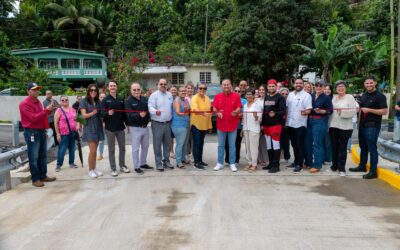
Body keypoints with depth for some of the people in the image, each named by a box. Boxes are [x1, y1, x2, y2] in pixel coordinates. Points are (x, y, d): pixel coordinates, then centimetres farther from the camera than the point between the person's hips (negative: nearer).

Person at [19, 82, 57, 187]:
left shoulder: (38, 102, 15)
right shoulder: (24, 104, -12)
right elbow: (33, 117, -22)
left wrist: (49, 110, 10)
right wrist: (46, 110, -24)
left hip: (41, 131, 9)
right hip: (31, 133, -9)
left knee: (43, 155, 14)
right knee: (34, 157, -3)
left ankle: (43, 176, 23)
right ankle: (35, 179, 4)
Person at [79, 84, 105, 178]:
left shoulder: (98, 102, 11)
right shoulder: (84, 101, -3)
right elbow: (84, 115, -10)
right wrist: (93, 112, -17)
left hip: (98, 128, 5)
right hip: (89, 128, -5)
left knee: (95, 150, 9)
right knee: (92, 150, -7)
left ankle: (94, 168, 18)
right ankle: (90, 170, 6)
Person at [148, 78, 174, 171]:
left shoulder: (170, 95, 12)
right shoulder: (154, 95, -6)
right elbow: (150, 107, -17)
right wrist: (155, 111, -38)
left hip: (168, 123, 5)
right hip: (157, 124, -5)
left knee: (167, 143, 13)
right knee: (157, 144, -1)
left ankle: (166, 160, 25)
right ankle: (158, 163, 8)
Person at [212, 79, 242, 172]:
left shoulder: (236, 96, 0)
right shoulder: (217, 96, 5)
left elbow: (239, 108, -4)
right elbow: (214, 108, 6)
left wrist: (236, 112, -25)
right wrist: (217, 112, -15)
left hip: (233, 125, -2)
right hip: (221, 124, 2)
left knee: (232, 145, 6)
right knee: (221, 145, 10)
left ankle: (232, 164, 14)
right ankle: (220, 163, 18)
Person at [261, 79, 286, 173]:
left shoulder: (280, 97, -6)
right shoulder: (266, 98, 15)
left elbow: (283, 111, -14)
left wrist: (275, 114, -32)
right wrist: (262, 124, 12)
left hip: (276, 125, -7)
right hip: (266, 125, 7)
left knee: (276, 145, -4)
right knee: (269, 146, 13)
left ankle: (276, 165, 3)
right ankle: (271, 163, 23)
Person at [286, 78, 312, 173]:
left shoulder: (306, 95, -6)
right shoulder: (290, 94, 12)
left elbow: (309, 110, -13)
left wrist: (304, 112, -36)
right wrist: (286, 120, 9)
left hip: (300, 124, -6)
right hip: (290, 124, 6)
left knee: (300, 145, 0)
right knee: (294, 144, 14)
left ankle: (299, 164, 6)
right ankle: (296, 161, 26)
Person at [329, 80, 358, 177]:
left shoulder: (350, 97, -3)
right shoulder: (334, 98, 13)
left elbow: (353, 111, -11)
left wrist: (342, 112, -20)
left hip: (345, 127, -4)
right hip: (333, 126, 5)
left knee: (342, 148, 1)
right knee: (334, 147, 10)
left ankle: (341, 168, 9)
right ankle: (334, 165, 22)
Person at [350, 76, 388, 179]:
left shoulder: (380, 96, -9)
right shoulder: (363, 96, 14)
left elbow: (384, 111, -15)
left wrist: (369, 110, -19)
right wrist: (359, 123, 16)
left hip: (372, 126, -7)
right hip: (362, 125, 7)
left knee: (372, 148, -3)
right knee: (363, 147, 16)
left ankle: (373, 171, 4)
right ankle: (362, 166, 29)